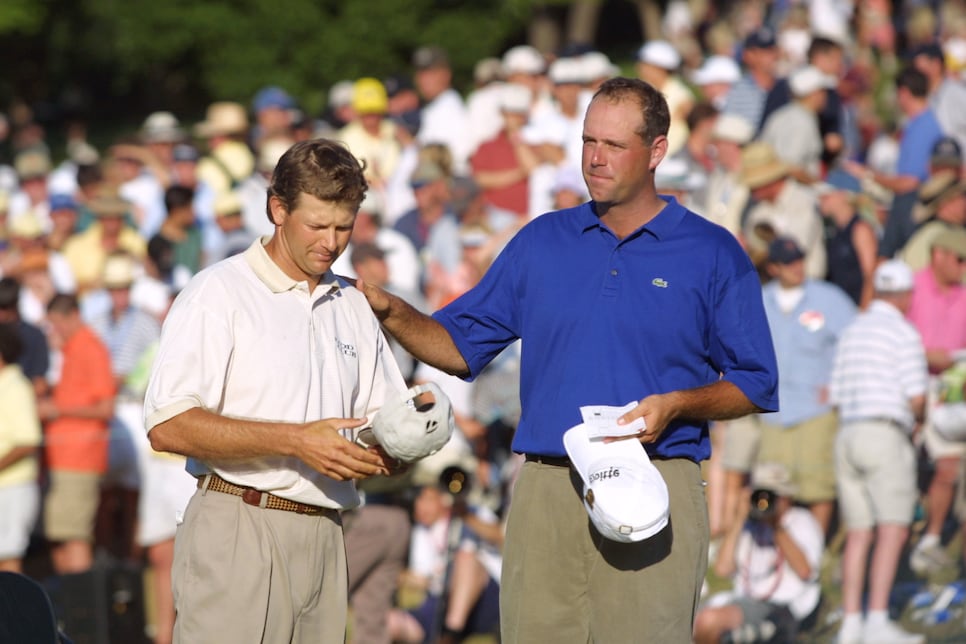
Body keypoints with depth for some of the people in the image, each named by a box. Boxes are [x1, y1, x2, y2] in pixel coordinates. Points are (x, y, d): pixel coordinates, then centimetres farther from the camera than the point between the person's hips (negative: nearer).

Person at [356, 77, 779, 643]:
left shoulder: (713, 254, 4)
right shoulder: (542, 242, 13)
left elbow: (755, 386, 4)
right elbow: (461, 346, 15)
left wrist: (676, 405, -13)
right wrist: (391, 311, -3)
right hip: (546, 489, 3)